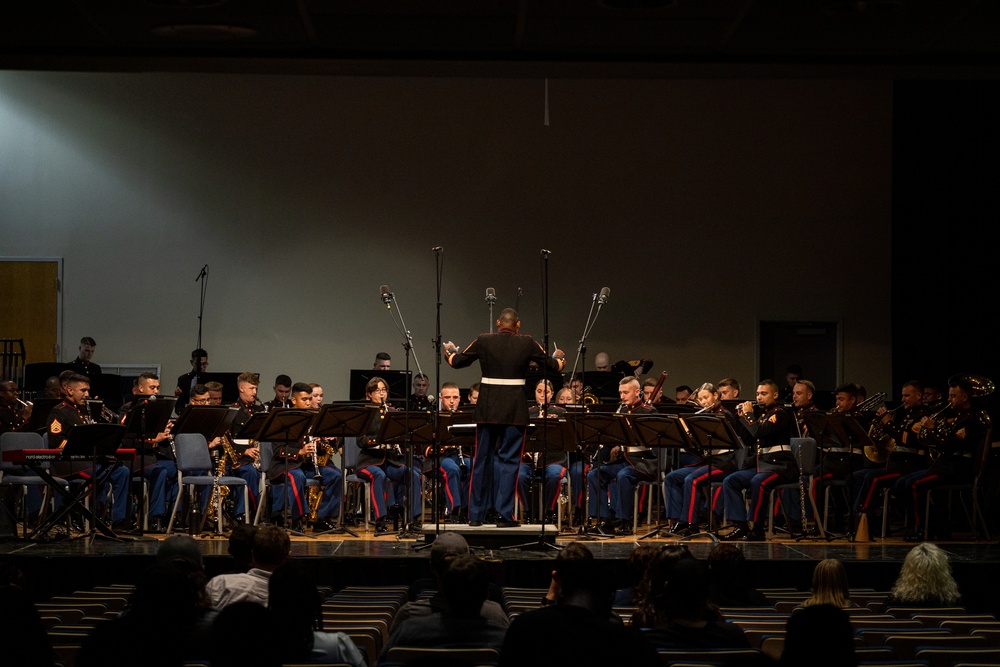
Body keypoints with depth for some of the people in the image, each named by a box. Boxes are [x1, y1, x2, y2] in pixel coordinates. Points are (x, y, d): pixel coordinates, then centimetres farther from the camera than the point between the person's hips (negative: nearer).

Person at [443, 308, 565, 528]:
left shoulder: (483, 341, -1)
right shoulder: (527, 344, -3)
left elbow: (457, 362, 9)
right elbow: (554, 365, 8)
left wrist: (450, 350, 32)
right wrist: (559, 356, 31)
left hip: (487, 408, 2)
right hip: (514, 409, -2)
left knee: (482, 459, 10)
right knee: (508, 460, 3)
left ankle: (476, 515, 14)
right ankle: (504, 514, 0)